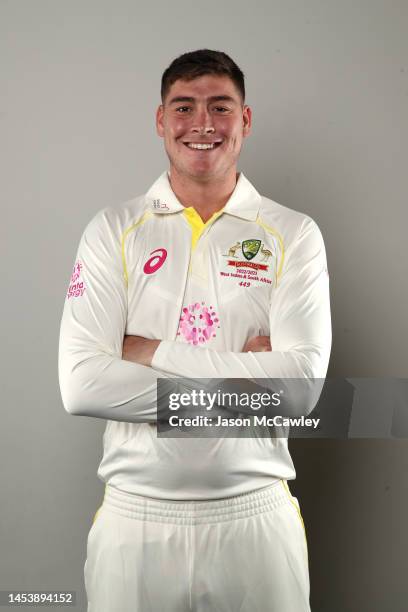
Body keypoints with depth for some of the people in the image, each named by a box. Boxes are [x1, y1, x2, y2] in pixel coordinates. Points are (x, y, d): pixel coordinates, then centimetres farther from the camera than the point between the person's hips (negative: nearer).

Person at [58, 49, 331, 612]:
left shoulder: (294, 235, 0)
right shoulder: (113, 231, 0)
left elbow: (302, 384, -14)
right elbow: (80, 385, -12)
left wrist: (154, 353, -14)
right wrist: (242, 379, -14)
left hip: (256, 517, 0)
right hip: (135, 518, 0)